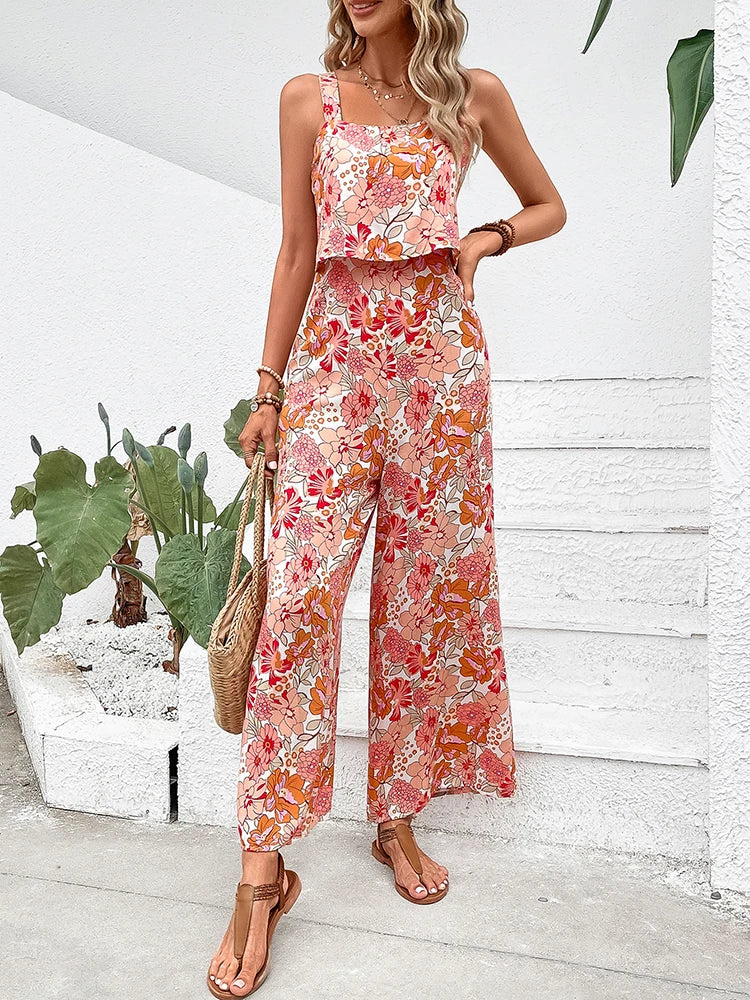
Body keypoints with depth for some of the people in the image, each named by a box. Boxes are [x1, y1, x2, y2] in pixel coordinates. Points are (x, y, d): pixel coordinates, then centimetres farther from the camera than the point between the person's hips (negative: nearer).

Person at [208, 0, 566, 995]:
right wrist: (269, 387, 4)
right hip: (334, 362, -1)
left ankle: (399, 817, 22)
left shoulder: (475, 95, 10)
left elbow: (551, 206, 20)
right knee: (301, 591, -10)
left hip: (439, 365, 1)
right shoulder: (308, 99, 9)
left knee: (428, 589, 3)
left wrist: (489, 237, -2)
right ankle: (264, 864, 1)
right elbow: (297, 253, 8)